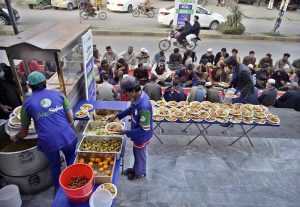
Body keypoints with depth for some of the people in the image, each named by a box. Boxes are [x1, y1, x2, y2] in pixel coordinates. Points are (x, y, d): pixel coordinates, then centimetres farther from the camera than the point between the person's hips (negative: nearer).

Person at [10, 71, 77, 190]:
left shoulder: (27, 104, 5)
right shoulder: (58, 94, 6)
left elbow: (24, 132, 13)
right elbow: (71, 118, 6)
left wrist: (15, 138, 35)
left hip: (48, 142, 0)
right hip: (67, 137, 1)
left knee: (54, 166, 25)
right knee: (72, 162, 25)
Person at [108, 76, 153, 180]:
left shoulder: (143, 106, -40)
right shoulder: (137, 96, -12)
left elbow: (144, 129, -31)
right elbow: (131, 108, 9)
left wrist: (126, 132, -23)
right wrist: (117, 116, 6)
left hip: (142, 136, -8)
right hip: (137, 133, 8)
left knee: (140, 154, 19)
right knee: (136, 152, 30)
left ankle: (140, 173, 47)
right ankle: (136, 168, 55)